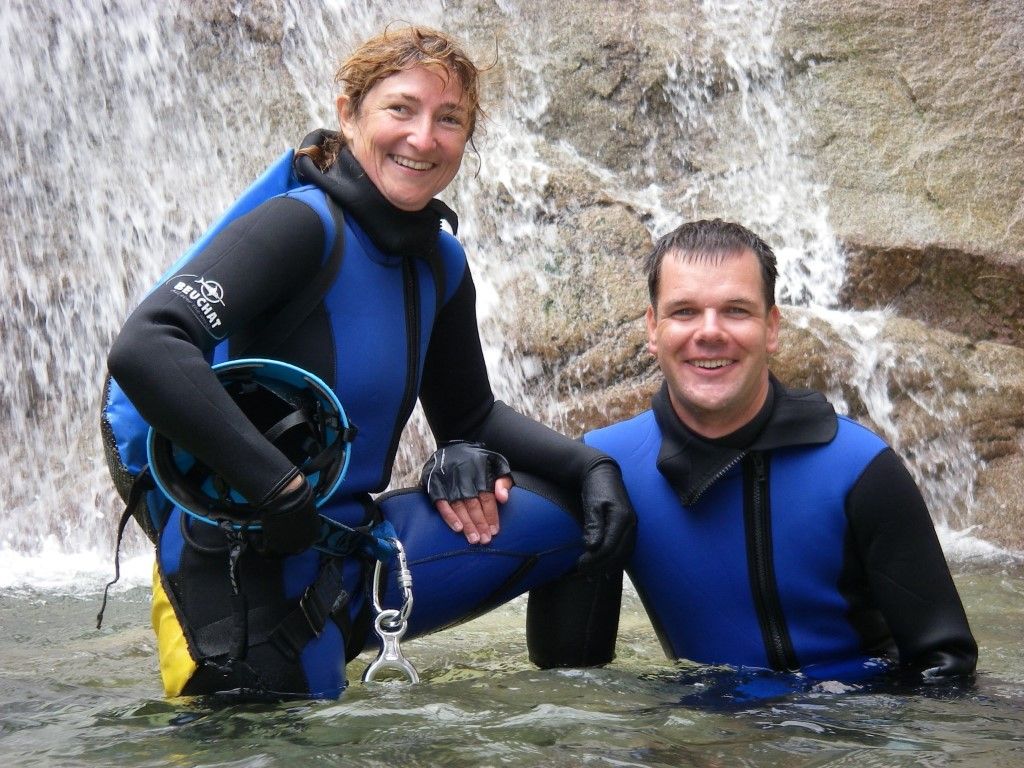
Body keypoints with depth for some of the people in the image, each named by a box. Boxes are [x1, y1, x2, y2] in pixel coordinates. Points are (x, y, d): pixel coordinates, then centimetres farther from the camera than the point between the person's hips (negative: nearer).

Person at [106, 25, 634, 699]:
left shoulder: (441, 262, 5)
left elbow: (470, 416, 17)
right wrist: (280, 488, -30)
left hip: (357, 546, 8)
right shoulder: (303, 227, -19)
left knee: (591, 512, 7)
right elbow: (144, 350, -32)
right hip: (245, 571, -8)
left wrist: (589, 465, 1)